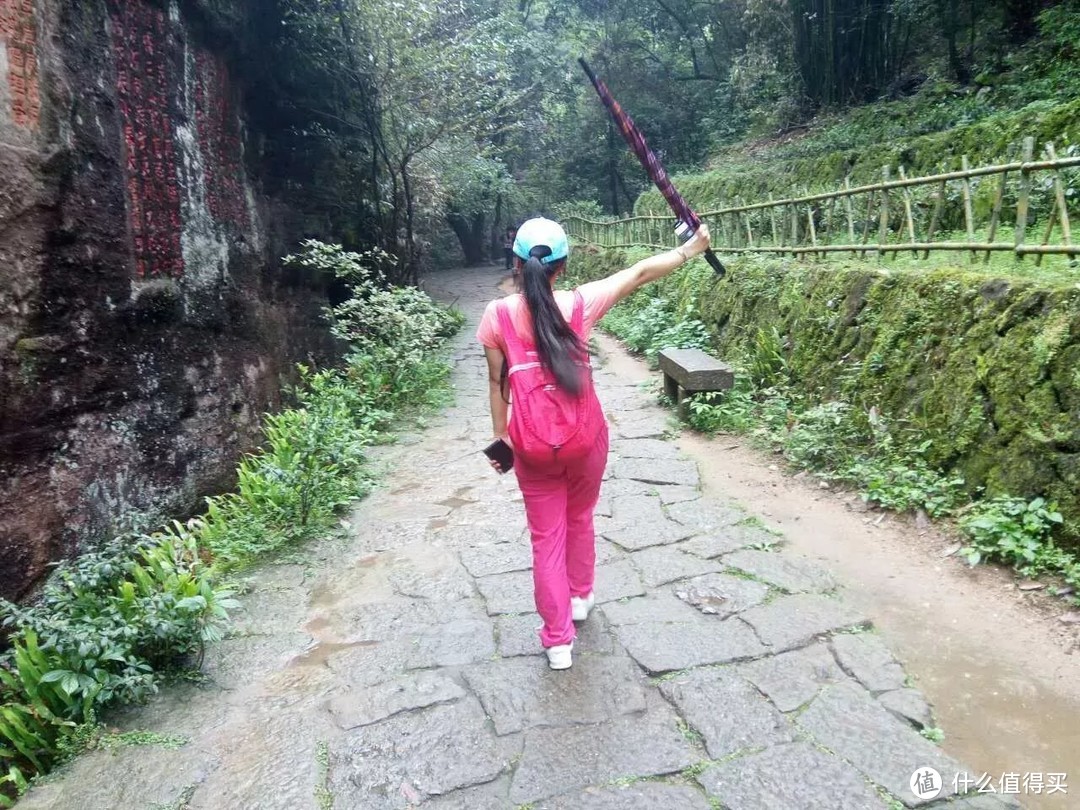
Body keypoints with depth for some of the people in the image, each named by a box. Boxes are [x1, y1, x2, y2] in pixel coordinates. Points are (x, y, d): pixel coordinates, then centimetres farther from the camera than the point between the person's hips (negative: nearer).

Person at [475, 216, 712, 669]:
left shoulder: (497, 316, -9)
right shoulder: (579, 304, -11)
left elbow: (497, 382, -2)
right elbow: (641, 273, -1)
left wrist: (500, 435, 9)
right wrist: (691, 249, 11)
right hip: (585, 440, 1)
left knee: (546, 537, 12)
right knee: (580, 519, 26)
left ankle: (558, 640, 18)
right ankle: (580, 597, 46)